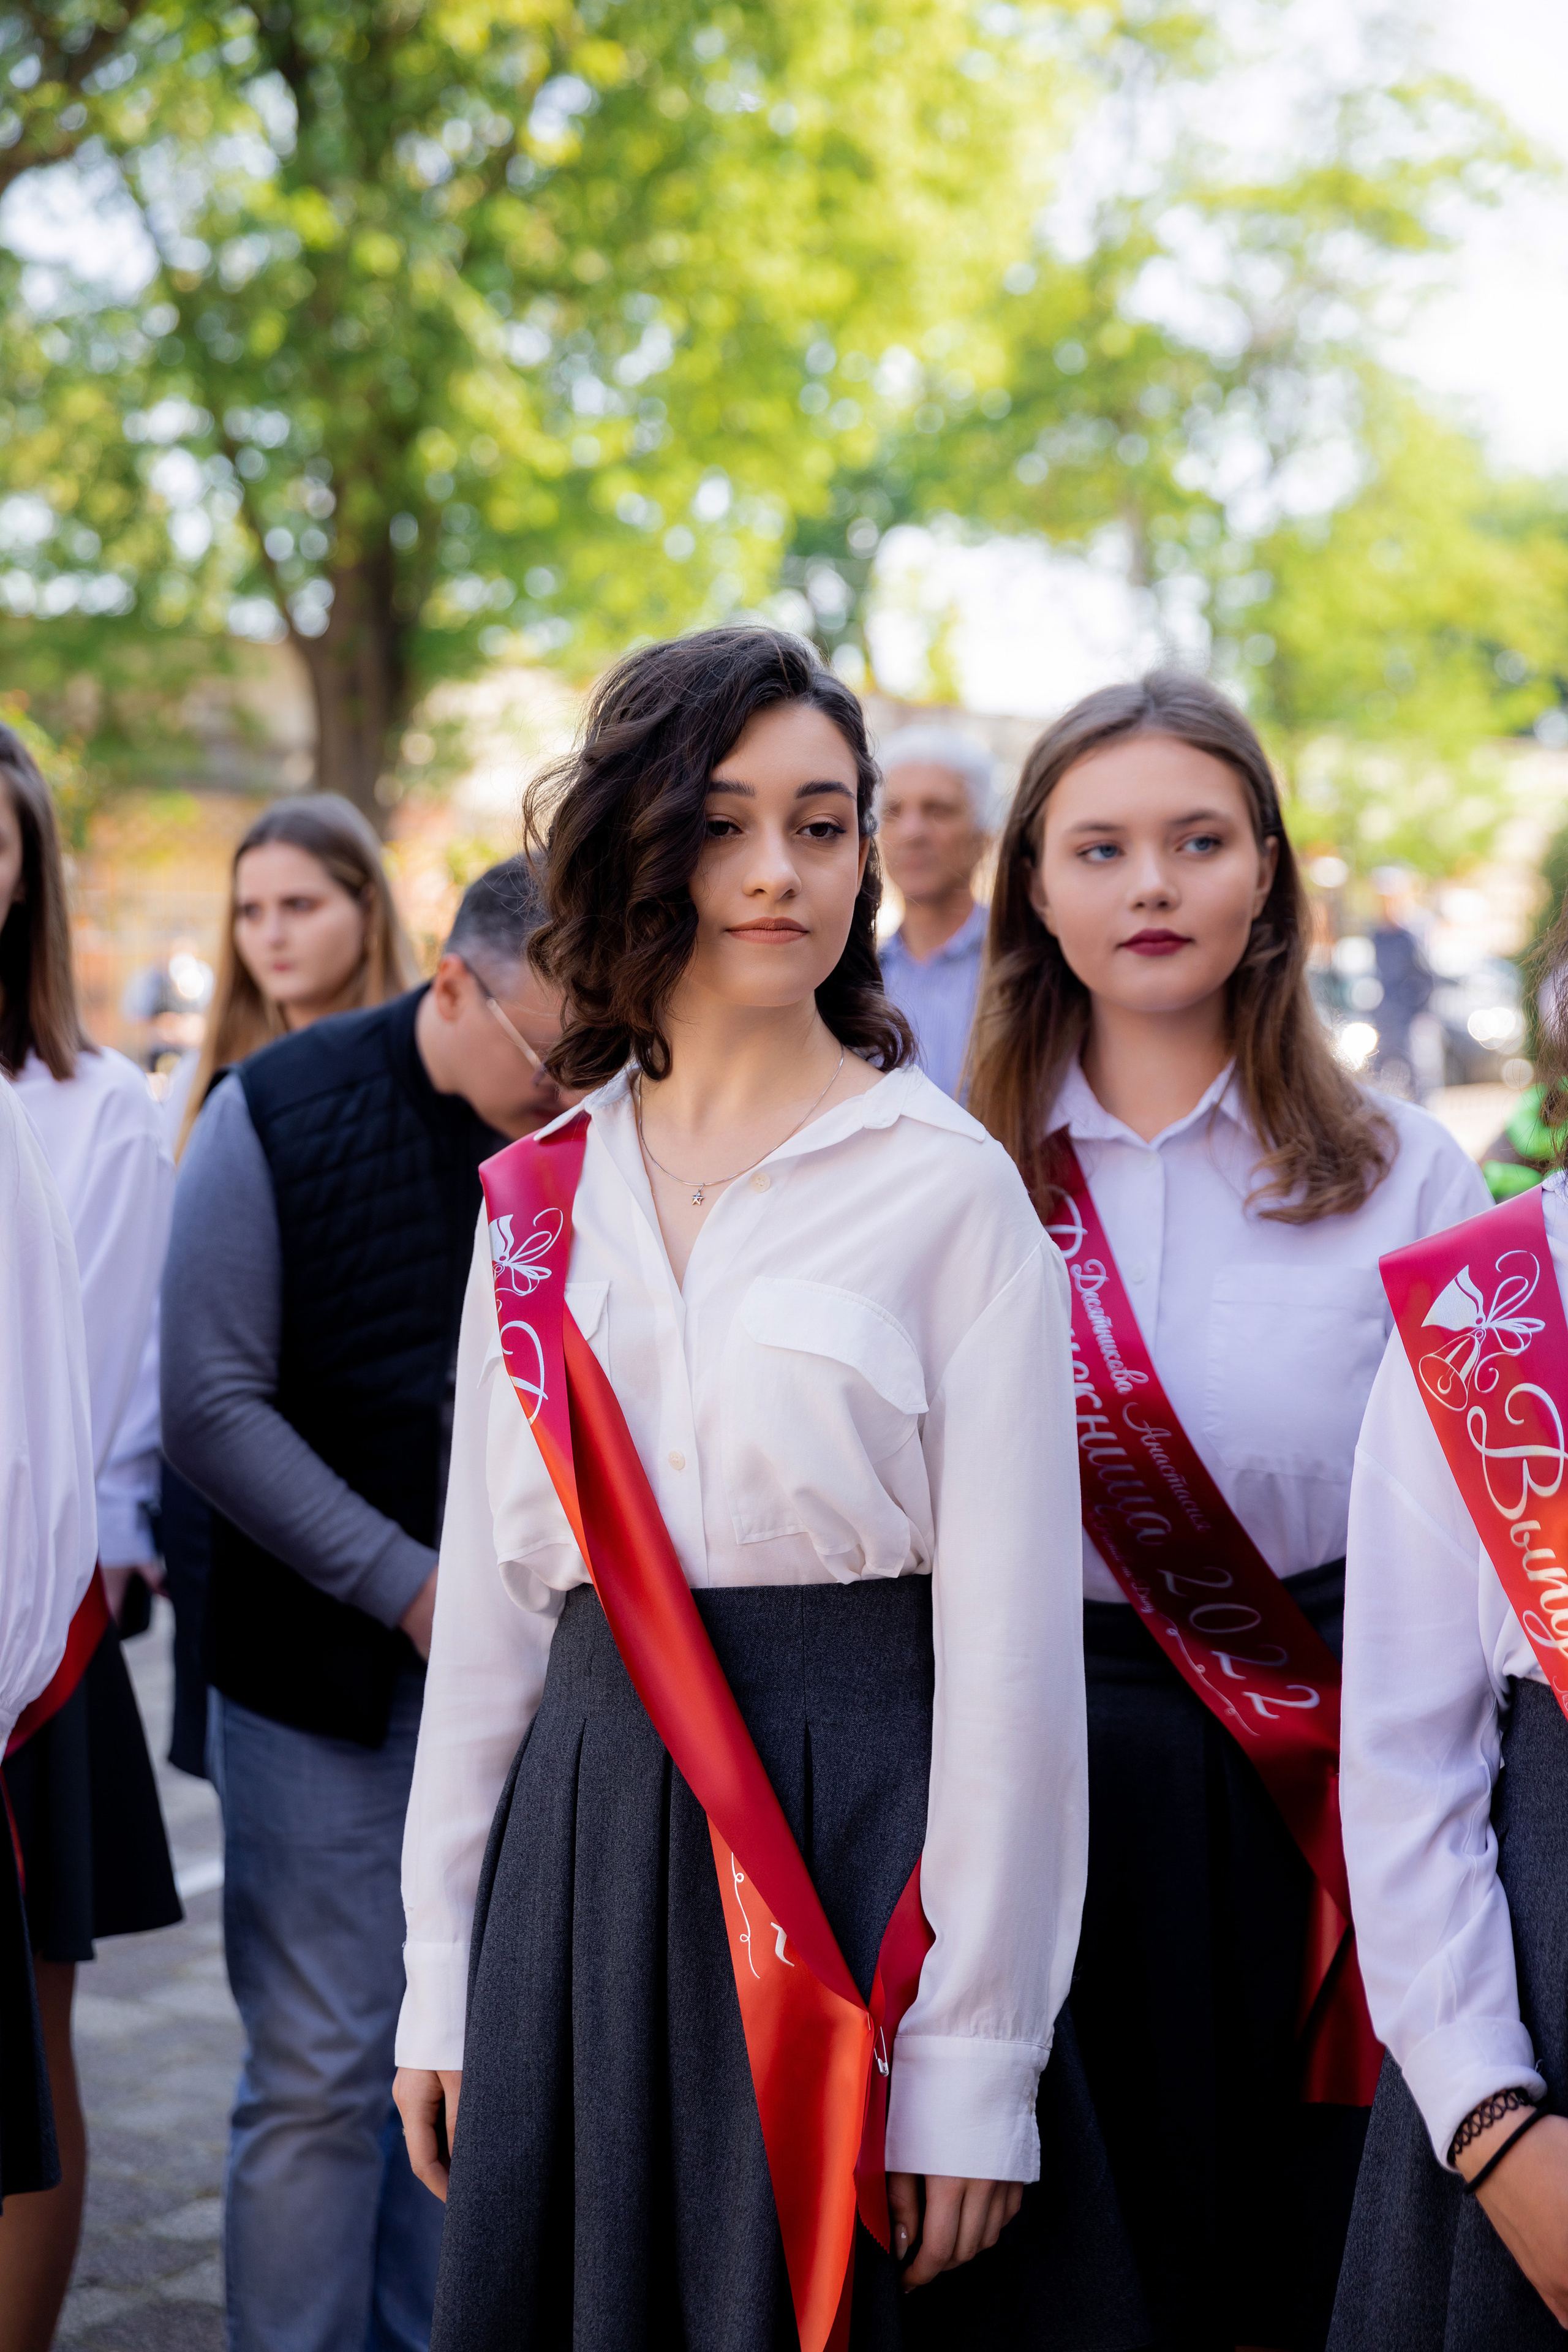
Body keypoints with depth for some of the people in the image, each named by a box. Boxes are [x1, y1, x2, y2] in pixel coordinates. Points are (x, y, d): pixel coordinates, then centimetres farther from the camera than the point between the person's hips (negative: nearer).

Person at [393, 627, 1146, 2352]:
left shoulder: (948, 1187, -5)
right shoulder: (540, 1199, 8)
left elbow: (1013, 1644, -7)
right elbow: (489, 1601, 11)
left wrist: (975, 2062, -10)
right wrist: (444, 1980, 10)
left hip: (864, 1834, -4)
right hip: (587, 1840, 4)